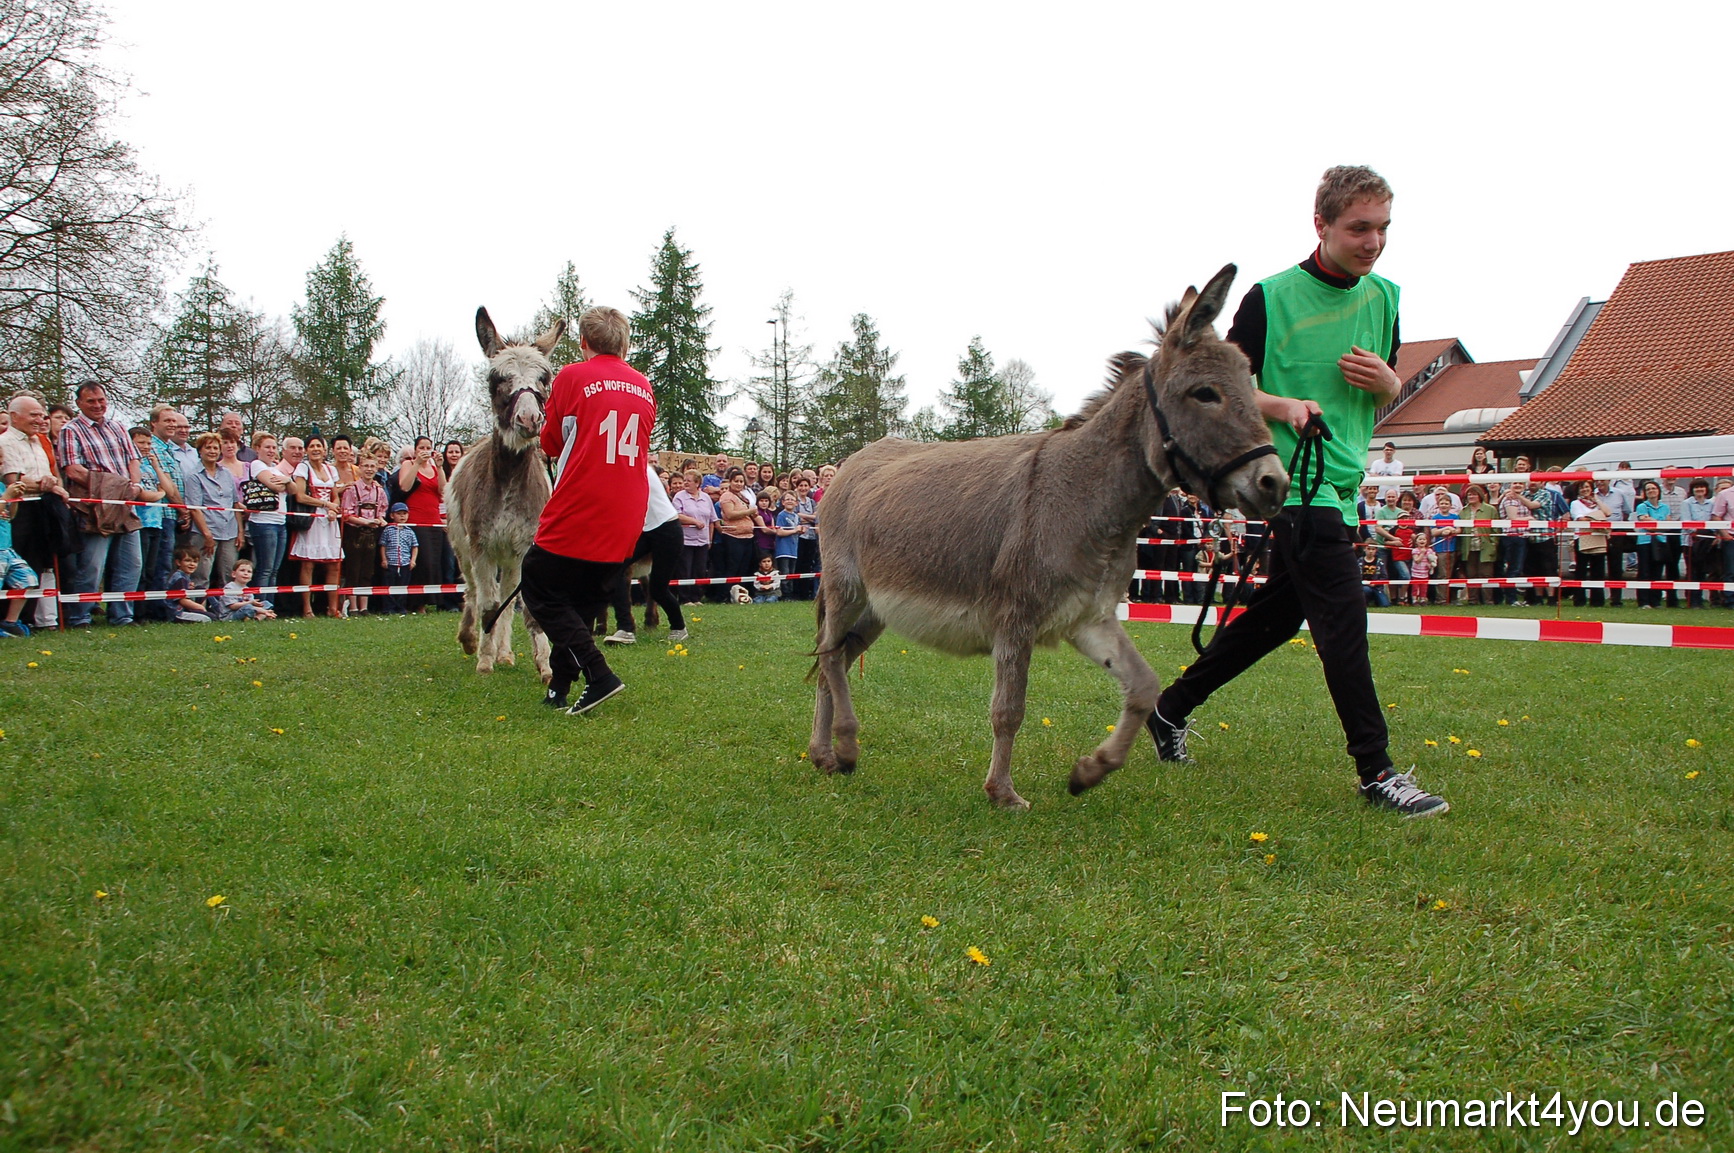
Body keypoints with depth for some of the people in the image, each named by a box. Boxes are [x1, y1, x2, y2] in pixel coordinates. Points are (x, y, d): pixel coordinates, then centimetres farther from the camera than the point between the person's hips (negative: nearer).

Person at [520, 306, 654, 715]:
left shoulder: (573, 377, -4)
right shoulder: (644, 386, 9)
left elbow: (551, 444, 6)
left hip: (575, 515, -5)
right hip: (625, 523, 6)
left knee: (540, 590, 8)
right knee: (585, 600, 18)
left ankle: (598, 674, -5)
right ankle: (560, 688, 19)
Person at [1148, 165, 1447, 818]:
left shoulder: (1383, 298, 11)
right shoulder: (1271, 297, -8)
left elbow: (1389, 395, 21)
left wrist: (1385, 381, -2)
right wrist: (1283, 406, -21)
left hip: (1343, 483, 8)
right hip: (1295, 481, -7)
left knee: (1277, 613, 14)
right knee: (1344, 623, -11)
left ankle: (1172, 708, 30)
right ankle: (1376, 770, -5)